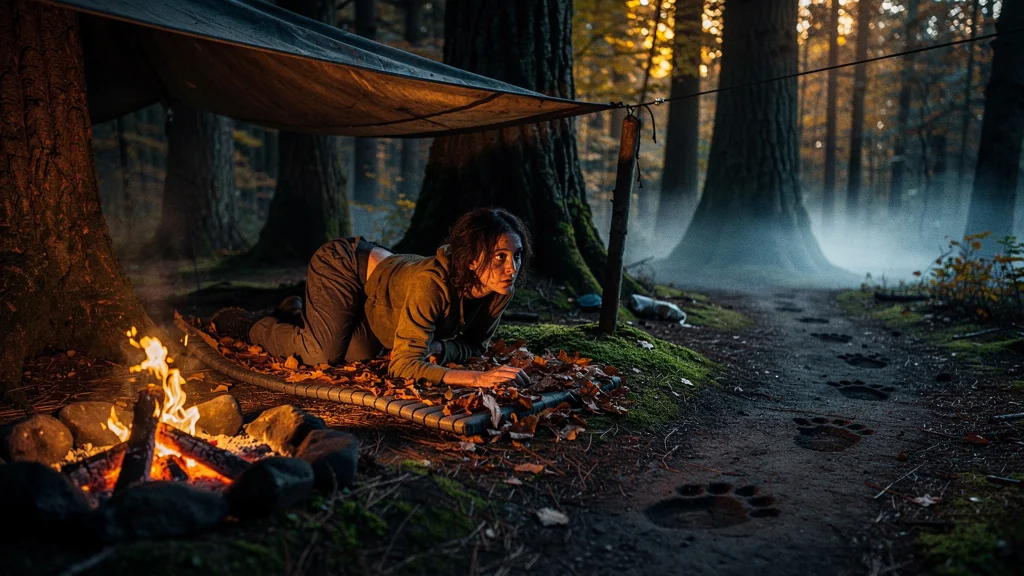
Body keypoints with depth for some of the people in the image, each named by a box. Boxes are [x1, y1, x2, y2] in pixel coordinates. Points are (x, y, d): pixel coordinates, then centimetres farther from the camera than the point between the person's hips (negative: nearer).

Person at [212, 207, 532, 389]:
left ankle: (296, 312, 36)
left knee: (357, 355, 9)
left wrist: (437, 347, -27)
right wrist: (476, 378, -54)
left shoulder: (501, 291, -22)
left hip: (378, 272, 7)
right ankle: (245, 324, 11)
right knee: (321, 354, -17)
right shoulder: (432, 284, -44)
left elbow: (476, 345, -6)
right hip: (343, 264, -7)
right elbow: (402, 365, -44)